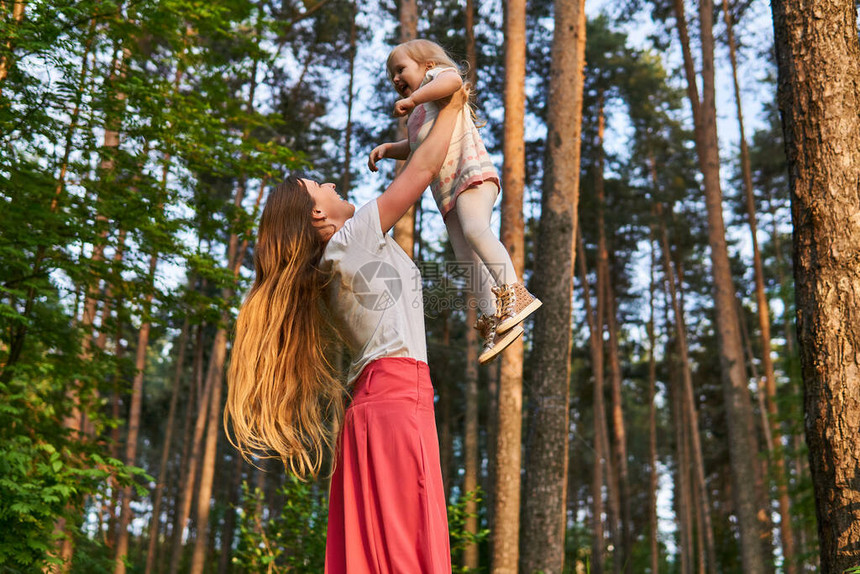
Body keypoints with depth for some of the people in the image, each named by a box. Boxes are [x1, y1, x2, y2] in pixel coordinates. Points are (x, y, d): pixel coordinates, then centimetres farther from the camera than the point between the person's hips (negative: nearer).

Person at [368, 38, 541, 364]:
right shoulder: (418, 116, 32)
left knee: (474, 229, -32)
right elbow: (414, 148, 46)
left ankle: (514, 294, -41)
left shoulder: (438, 75, 8)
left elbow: (452, 80, -17)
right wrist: (386, 149, 29)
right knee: (468, 259, -4)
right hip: (446, 191, 9)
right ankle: (493, 321, -10)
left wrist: (412, 99, -18)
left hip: (471, 172, -9)